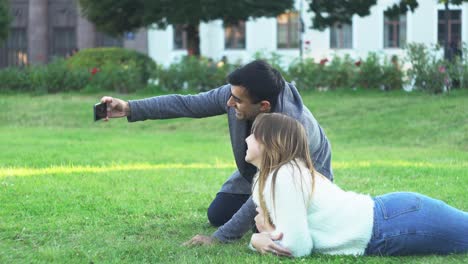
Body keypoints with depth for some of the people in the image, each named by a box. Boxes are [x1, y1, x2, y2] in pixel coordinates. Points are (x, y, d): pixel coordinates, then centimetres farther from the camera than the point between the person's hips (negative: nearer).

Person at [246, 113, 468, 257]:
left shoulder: (283, 178, -19)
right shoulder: (265, 179, 11)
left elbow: (298, 248, -21)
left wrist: (260, 239, -6)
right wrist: (266, 234, -3)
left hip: (394, 225, -8)